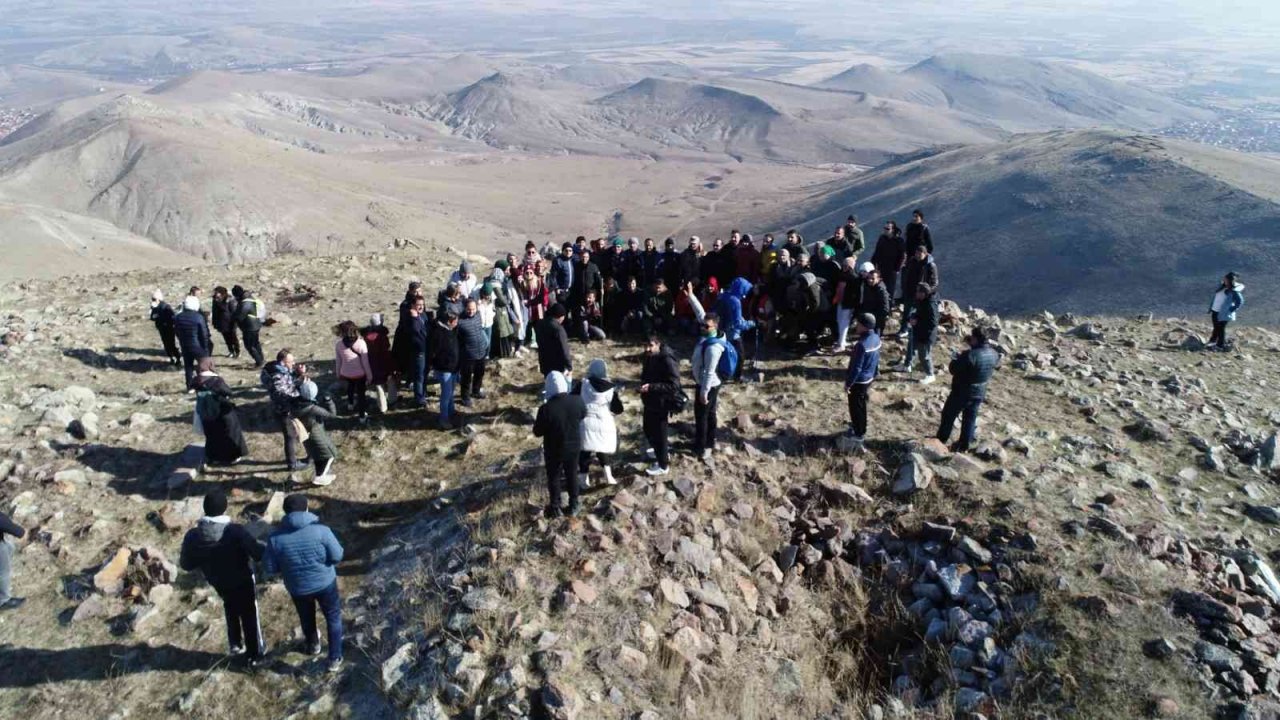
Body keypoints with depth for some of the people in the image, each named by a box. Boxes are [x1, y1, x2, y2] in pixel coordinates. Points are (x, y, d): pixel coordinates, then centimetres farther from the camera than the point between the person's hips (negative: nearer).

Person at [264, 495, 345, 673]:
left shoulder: (275, 538, -16)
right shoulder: (321, 530, -21)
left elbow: (270, 568, -9)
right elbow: (337, 556, -15)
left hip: (298, 588, 2)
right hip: (325, 583, -2)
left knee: (306, 618, 30)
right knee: (333, 618, 21)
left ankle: (313, 645, 56)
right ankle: (335, 659, 28)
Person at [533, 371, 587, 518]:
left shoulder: (546, 409, -30)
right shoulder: (577, 401, -18)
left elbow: (538, 432, -16)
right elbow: (583, 415, 5)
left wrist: (536, 423, 3)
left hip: (554, 450, -3)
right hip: (574, 446, 3)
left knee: (554, 478, 19)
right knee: (572, 475, 22)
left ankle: (556, 508, 33)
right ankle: (573, 506, 35)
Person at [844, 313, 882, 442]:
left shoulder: (862, 344, -32)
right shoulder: (876, 338, -4)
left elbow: (856, 367, -26)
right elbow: (876, 360, 9)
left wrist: (848, 383, -16)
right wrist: (874, 375, 22)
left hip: (859, 381, -9)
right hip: (869, 378, 9)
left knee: (856, 407, 8)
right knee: (861, 405, 26)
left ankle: (859, 434, 21)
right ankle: (858, 426, 44)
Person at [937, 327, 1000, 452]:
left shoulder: (970, 355, -31)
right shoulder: (993, 354, -7)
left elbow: (953, 369, -23)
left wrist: (955, 358, -5)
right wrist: (972, 344, 5)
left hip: (962, 392, -6)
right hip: (980, 393, 6)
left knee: (948, 416, 13)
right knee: (970, 418, 18)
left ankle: (940, 441, 26)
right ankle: (964, 446, 26)